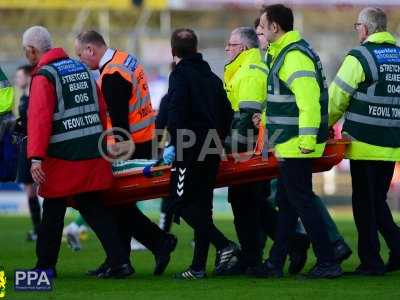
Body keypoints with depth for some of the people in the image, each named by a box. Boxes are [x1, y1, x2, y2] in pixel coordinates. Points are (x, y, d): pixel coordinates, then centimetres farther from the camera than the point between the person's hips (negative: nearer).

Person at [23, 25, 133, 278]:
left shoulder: (44, 77, -8)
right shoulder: (81, 68, 16)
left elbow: (40, 118, -18)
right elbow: (101, 110, 19)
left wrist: (36, 158, -22)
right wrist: (99, 142, 27)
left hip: (63, 156, -7)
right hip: (93, 152, 7)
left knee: (53, 210, 6)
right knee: (93, 207, 9)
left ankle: (45, 265, 15)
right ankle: (120, 262, -1)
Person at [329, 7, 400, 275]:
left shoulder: (359, 57, -9)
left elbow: (337, 99, -6)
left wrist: (324, 126, 9)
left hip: (365, 143, -6)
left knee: (365, 204, 2)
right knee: (378, 201, 17)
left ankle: (371, 261, 2)